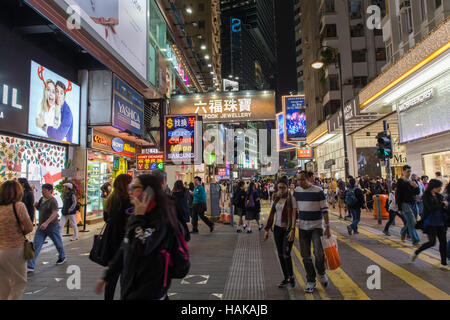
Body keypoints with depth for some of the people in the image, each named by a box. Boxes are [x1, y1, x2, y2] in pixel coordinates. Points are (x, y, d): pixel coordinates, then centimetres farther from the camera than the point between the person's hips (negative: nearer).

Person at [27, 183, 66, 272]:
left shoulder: (53, 201, -18)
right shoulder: (41, 199, 6)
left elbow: (55, 213, -28)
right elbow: (38, 208, 22)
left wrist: (46, 223, -39)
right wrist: (36, 205, -1)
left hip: (52, 227, -6)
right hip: (41, 226, 7)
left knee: (58, 243, 13)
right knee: (36, 245, -1)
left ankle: (62, 258, 37)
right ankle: (30, 266, 0)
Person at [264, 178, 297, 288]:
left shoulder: (291, 199, -7)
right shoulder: (276, 199, 8)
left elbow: (294, 215, -14)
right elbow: (272, 215, 11)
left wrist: (292, 230, -24)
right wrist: (267, 230, 9)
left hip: (288, 229, -5)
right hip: (277, 228, 5)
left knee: (286, 254, -11)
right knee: (280, 254, 8)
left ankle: (291, 276, 13)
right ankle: (286, 278, 22)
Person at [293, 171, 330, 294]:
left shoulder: (318, 191, -9)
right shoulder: (296, 191, 3)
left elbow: (325, 210, -8)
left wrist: (327, 227, -11)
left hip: (316, 226, -4)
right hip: (303, 227, 4)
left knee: (318, 253, -15)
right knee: (306, 255, 6)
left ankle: (321, 273, 16)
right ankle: (311, 282, 21)